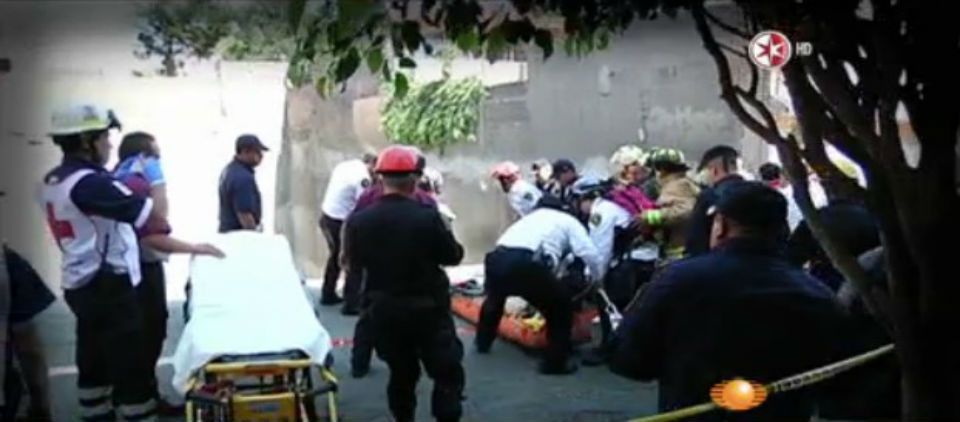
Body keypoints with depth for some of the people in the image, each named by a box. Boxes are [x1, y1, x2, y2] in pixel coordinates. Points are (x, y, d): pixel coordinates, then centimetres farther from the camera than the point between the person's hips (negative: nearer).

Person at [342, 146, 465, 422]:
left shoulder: (359, 220, -9)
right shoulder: (427, 216, -19)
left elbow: (353, 264, 4)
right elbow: (454, 256, -8)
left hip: (385, 309, 4)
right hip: (428, 308, -4)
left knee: (401, 373, 19)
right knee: (448, 372, 7)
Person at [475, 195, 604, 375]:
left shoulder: (529, 217, 38)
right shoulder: (568, 221, 23)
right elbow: (591, 255, 9)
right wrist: (597, 282, 28)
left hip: (496, 259, 6)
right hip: (524, 264, -6)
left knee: (495, 297, 39)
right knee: (561, 305, 18)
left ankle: (483, 342, 54)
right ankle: (555, 362, 19)